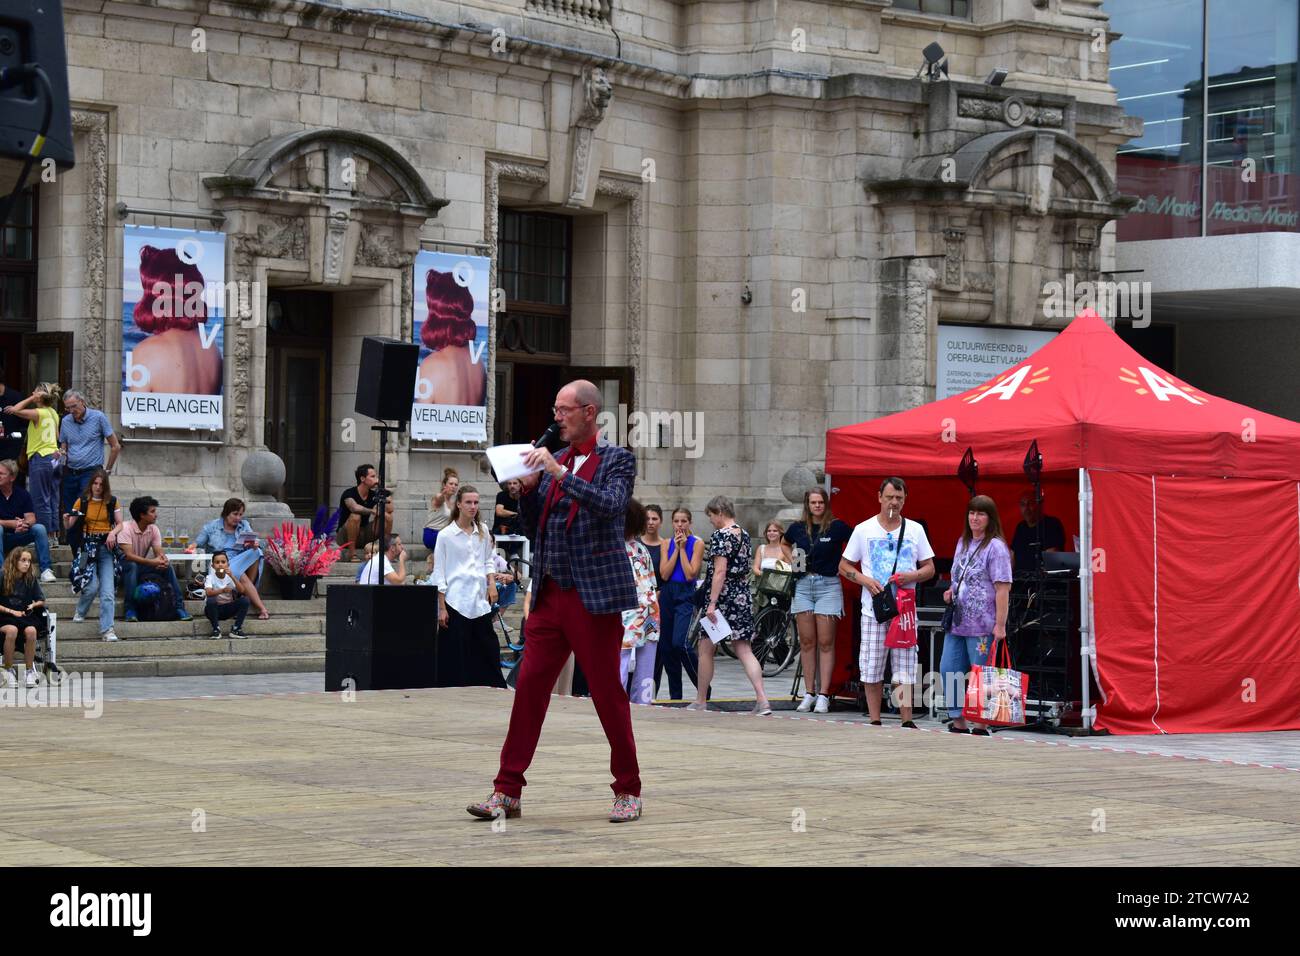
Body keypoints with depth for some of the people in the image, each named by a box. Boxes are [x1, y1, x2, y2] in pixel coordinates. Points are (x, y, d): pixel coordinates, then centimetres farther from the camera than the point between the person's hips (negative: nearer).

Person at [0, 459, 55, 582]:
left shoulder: (22, 493, 1)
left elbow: (31, 519, -7)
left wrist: (24, 524, -31)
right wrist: (12, 524, -26)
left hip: (19, 535, 2)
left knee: (39, 528, -22)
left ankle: (46, 569, -24)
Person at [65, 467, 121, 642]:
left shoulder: (112, 502, 7)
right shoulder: (82, 502, 4)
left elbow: (120, 524, 6)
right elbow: (69, 526, 3)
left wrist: (113, 533, -15)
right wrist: (66, 520, -20)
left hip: (106, 547, 1)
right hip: (88, 547, -1)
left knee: (108, 591, -11)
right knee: (92, 586, -15)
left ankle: (107, 629, -11)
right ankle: (80, 612, 17)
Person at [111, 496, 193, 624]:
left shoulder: (153, 529, -2)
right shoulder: (126, 528, -21)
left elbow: (159, 553, -8)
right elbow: (128, 555, -30)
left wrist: (163, 559, -34)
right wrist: (152, 562, -37)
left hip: (142, 565, 5)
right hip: (124, 565, -5)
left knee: (168, 566, -17)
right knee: (132, 566, -38)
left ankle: (179, 607, -16)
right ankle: (130, 610, -33)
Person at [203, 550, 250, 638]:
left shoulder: (230, 577, 0)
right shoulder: (210, 578, -8)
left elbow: (242, 591, -15)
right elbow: (208, 592, -28)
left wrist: (232, 576, -25)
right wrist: (222, 590, -45)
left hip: (228, 610, 3)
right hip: (215, 610, -3)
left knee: (244, 600, -20)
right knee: (210, 601, -35)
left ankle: (236, 629, -12)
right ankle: (216, 629, -18)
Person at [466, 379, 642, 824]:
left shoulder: (617, 460, -2)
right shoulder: (556, 461, 15)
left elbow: (609, 504, -21)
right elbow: (535, 526, 17)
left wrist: (558, 472, -23)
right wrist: (528, 488, -2)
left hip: (594, 596, -6)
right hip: (550, 594, 6)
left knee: (608, 693, 0)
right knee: (529, 687, 1)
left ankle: (628, 791, 12)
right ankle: (507, 791, 3)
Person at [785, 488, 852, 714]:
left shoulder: (837, 527, -4)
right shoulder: (798, 528, 8)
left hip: (828, 585, -4)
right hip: (803, 585, 4)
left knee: (825, 643, -4)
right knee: (807, 642, 5)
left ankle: (823, 695, -3)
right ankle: (809, 693, 9)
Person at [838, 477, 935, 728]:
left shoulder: (915, 530, 9)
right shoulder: (864, 530, 5)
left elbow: (930, 568, 11)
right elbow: (844, 566, 9)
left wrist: (910, 577, -9)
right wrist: (865, 580, -9)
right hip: (874, 609, -1)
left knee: (905, 669, -1)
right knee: (872, 669, 0)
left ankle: (907, 721, 3)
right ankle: (875, 722, 8)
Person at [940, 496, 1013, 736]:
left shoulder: (995, 547, -10)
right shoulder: (963, 542, 15)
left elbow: (1002, 588, -14)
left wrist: (1000, 625, -19)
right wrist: (951, 592, 7)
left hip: (982, 625, -8)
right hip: (957, 621, 8)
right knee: (948, 670, 6)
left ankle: (980, 725, 5)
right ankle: (959, 723, 15)